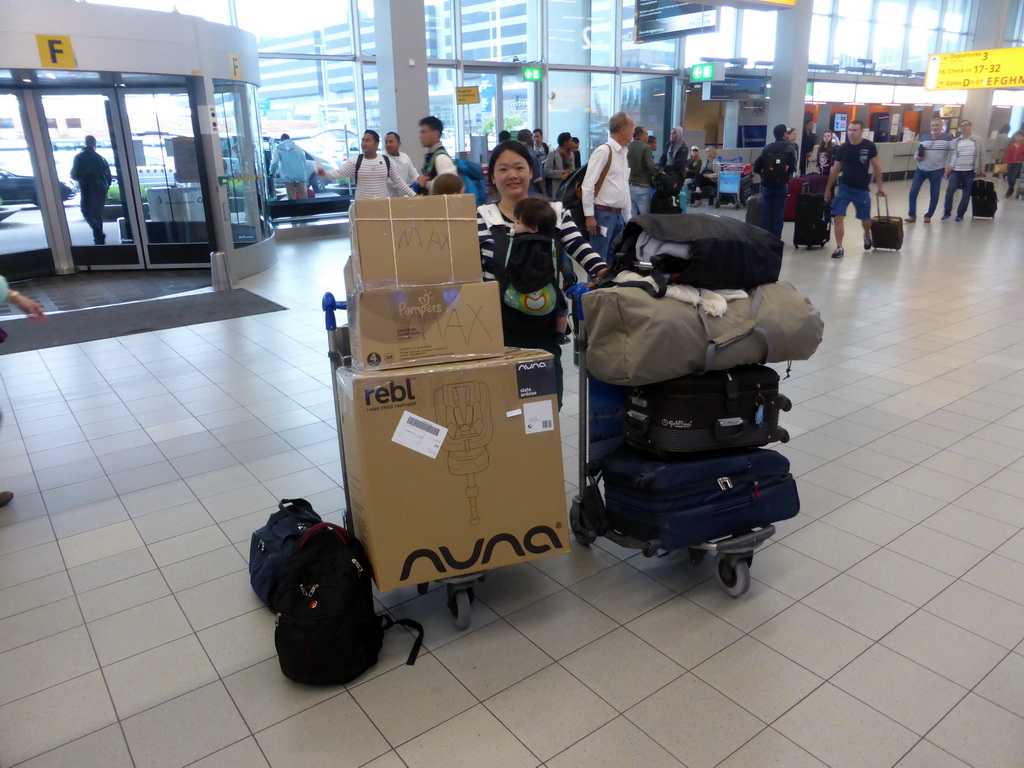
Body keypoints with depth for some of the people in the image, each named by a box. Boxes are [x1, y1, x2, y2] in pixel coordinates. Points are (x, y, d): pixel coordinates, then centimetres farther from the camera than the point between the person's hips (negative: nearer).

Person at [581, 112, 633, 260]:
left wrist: (628, 217, 17)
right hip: (603, 214, -8)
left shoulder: (623, 153, 13)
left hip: (619, 215, 8)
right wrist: (589, 215, -18)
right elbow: (588, 184, -16)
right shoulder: (604, 151, -12)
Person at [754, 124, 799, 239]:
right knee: (778, 212, 2)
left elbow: (757, 166, 5)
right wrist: (786, 174, 10)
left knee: (766, 211, 6)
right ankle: (776, 238, 1)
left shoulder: (767, 148, 10)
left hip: (767, 184, 3)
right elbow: (792, 166, -8)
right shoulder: (789, 148, 0)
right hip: (781, 184, -2)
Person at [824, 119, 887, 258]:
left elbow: (876, 167, -1)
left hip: (862, 189, -1)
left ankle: (867, 235, 45)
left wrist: (880, 186, -1)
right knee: (838, 217, -11)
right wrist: (828, 188, 9)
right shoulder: (842, 148, -5)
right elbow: (835, 169, 6)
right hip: (844, 187, 1)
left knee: (865, 219, 12)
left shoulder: (869, 146, -9)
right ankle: (839, 248, -3)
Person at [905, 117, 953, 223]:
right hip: (921, 169, 2)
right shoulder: (924, 138, 7)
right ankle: (912, 215, 5)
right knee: (913, 192, -5)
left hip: (936, 171, -2)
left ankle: (928, 216, 18)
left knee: (934, 195, 4)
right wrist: (917, 157, -6)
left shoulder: (948, 138, -2)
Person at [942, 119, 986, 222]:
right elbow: (951, 155, 4)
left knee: (966, 194, 4)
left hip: (970, 172, 0)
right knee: (949, 191, -13)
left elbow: (982, 155, 6)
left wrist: (982, 169, 6)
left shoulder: (979, 140, 3)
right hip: (956, 170, 0)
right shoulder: (955, 141, 5)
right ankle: (947, 212, 0)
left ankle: (960, 214, 14)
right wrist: (949, 166, -9)